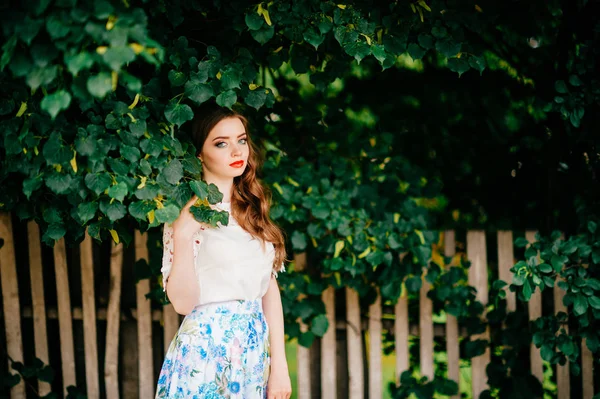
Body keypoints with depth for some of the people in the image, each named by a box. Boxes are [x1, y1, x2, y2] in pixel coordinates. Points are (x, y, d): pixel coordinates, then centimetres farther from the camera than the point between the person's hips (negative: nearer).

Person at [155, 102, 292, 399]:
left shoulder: (252, 209, 10)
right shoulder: (187, 214, -7)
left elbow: (269, 287, 7)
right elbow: (183, 302, -14)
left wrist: (279, 364, 1)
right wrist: (182, 236, -25)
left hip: (256, 350, 5)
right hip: (207, 352, -5)